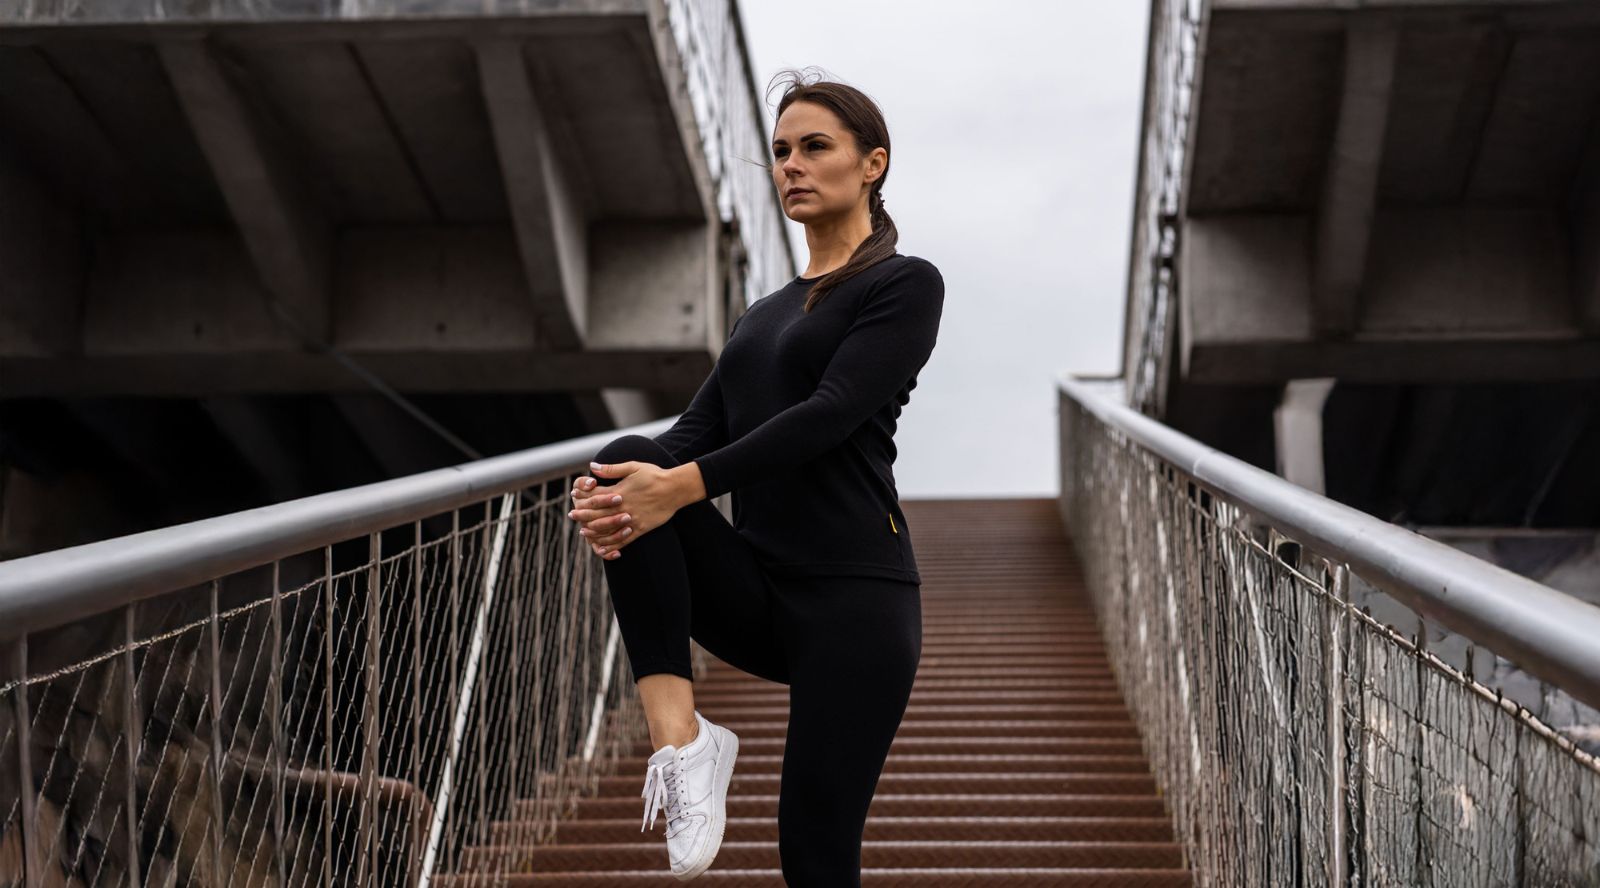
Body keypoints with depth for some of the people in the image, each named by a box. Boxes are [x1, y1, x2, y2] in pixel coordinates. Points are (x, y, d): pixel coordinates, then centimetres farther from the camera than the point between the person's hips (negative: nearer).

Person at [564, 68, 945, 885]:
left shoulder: (904, 284, -2)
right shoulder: (761, 315, 20)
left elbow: (829, 413, -16)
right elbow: (700, 427, 8)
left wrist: (686, 486, -26)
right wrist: (619, 489, -15)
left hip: (852, 594, -6)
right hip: (755, 594, 6)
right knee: (632, 458, -20)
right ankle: (681, 739, -22)